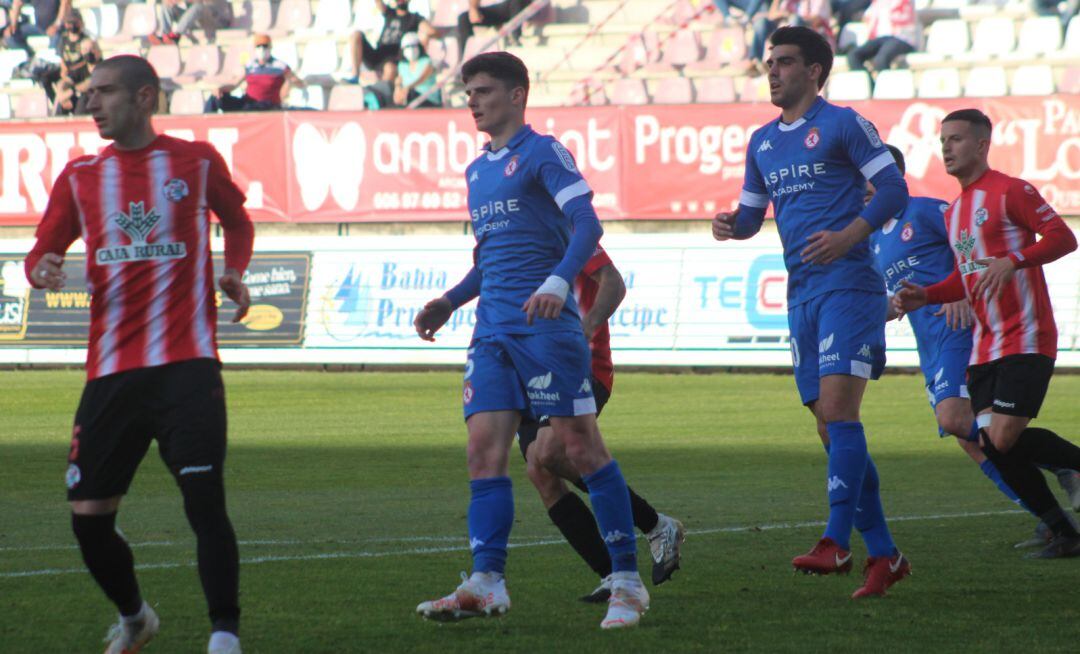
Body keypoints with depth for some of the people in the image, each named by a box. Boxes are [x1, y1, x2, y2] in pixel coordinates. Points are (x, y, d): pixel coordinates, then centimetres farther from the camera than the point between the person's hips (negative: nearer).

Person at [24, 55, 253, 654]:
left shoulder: (197, 162, 4)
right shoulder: (80, 176, 9)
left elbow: (237, 219, 23)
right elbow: (43, 251, 14)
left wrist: (234, 273, 5)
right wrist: (42, 270, -9)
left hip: (187, 365, -3)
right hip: (111, 373, 3)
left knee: (204, 498, -16)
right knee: (88, 518, 2)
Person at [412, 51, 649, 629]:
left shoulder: (543, 153, -4)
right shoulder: (478, 171, 21)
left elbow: (587, 224, -15)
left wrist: (557, 282, -30)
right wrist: (449, 303, 17)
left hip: (545, 323, -8)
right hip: (492, 330, 8)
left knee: (580, 446, -6)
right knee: (484, 449, -4)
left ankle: (627, 582, 0)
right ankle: (486, 584, -8)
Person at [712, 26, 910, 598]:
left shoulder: (842, 125, -3)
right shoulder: (763, 143, 17)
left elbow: (894, 189, -8)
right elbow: (751, 212, 24)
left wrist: (849, 235, -21)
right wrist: (730, 225, 1)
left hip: (848, 283, -7)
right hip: (802, 294, 7)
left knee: (837, 409, -17)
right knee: (830, 424, 5)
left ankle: (837, 543, -20)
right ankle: (883, 554, 10)